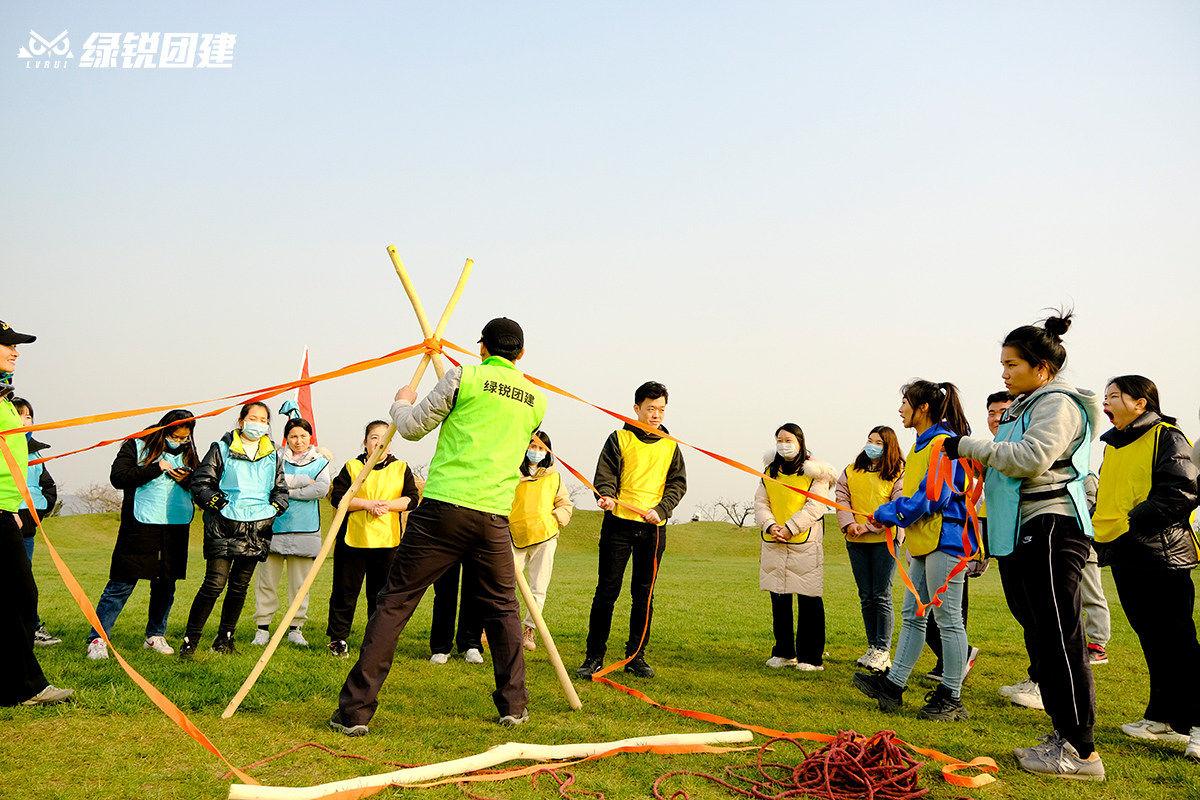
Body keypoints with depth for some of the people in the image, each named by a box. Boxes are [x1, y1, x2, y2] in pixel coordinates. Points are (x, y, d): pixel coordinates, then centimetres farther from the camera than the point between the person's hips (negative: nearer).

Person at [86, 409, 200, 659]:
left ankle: (155, 636, 24)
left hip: (176, 528, 4)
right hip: (141, 526, -4)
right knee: (122, 583, -5)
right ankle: (97, 639, 3)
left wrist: (187, 479, -6)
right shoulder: (137, 446, 1)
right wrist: (156, 468, -16)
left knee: (165, 585, 10)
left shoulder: (188, 453, 14)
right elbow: (118, 477, -10)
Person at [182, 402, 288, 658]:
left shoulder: (273, 457, 16)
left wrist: (274, 509, 6)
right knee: (215, 583, -12)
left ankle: (224, 639, 20)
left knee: (240, 586, 8)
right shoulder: (221, 450, 4)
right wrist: (218, 504, -10)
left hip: (257, 531, 4)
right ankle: (190, 641, -1)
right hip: (224, 528, -4)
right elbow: (200, 482, 2)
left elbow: (281, 490, 23)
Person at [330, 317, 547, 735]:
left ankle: (355, 711, 3)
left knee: (394, 602, 3)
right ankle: (514, 704, 24)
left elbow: (412, 427, 6)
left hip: (443, 508, -3)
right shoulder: (537, 400, 14)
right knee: (502, 609, 20)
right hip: (494, 516, 3)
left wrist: (401, 403, 28)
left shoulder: (465, 377, 1)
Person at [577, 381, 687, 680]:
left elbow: (678, 483, 8)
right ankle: (594, 657, 6)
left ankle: (636, 656, 17)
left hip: (653, 529, 3)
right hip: (619, 523, -2)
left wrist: (660, 510, -8)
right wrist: (606, 497, -21)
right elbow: (605, 475, 0)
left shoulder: (670, 445, 12)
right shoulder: (619, 439, 5)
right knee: (607, 590, -2)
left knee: (644, 594, 7)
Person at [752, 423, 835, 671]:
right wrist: (770, 525, -11)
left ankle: (810, 657, 5)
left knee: (808, 600, -3)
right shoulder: (770, 471, 14)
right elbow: (760, 502, 8)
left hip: (805, 543, -5)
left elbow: (815, 506, -9)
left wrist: (789, 528, -17)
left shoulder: (814, 472, 0)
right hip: (773, 544, 5)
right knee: (779, 599, 10)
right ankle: (784, 653, 21)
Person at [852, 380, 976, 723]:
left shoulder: (943, 443, -15)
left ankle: (951, 698, 8)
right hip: (924, 540, 10)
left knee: (948, 617, -1)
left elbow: (934, 496, -22)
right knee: (912, 615, 11)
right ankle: (893, 684, 17)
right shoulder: (922, 444, 17)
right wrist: (891, 513, 6)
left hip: (945, 539, -10)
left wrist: (889, 513, -14)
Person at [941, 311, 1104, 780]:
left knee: (1059, 639, -9)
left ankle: (1082, 752, -3)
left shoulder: (1058, 403, -9)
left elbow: (1032, 458, -22)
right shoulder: (1028, 406, 22)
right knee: (1042, 636, 13)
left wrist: (970, 447, -15)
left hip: (1051, 529, -10)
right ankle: (1064, 735, 21)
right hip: (1025, 532, 10)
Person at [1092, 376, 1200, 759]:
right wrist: (1099, 528, 10)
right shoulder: (1113, 447, 18)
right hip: (1123, 556, 8)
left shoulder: (1166, 438, -7)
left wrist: (1132, 520, -20)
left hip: (1161, 554, -8)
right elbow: (1105, 498, 24)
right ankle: (1164, 717, 21)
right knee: (1152, 640, 13)